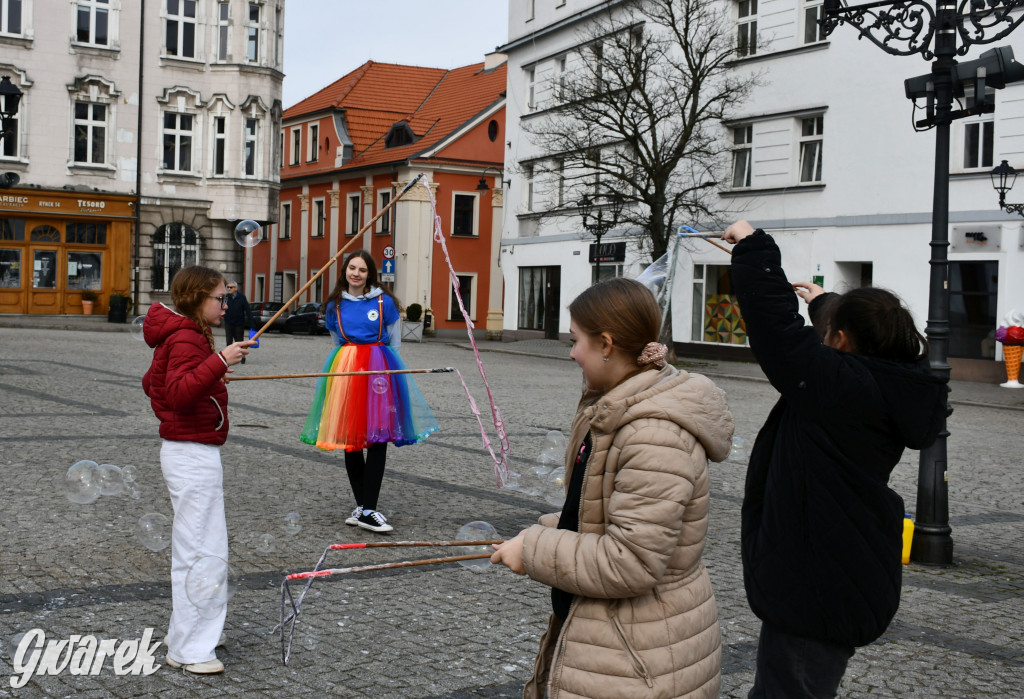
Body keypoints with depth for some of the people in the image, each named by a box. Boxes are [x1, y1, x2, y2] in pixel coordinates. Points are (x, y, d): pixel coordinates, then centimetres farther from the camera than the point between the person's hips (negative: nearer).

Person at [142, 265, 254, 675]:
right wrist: (218, 362, -37)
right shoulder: (186, 339, -16)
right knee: (197, 551, -6)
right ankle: (188, 649, 1)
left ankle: (198, 633, 30)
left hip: (194, 453, 11)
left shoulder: (184, 336, 15)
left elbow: (152, 382, 26)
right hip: (193, 456, -11)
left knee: (206, 546, 18)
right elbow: (177, 392, -30)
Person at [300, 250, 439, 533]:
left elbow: (394, 342, 8)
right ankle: (361, 504, 15)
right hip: (345, 371, 3)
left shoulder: (384, 302, 1)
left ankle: (368, 510, -7)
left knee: (378, 439, -8)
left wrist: (384, 367, 8)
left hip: (379, 370, -2)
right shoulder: (336, 305, 8)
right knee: (350, 438, 4)